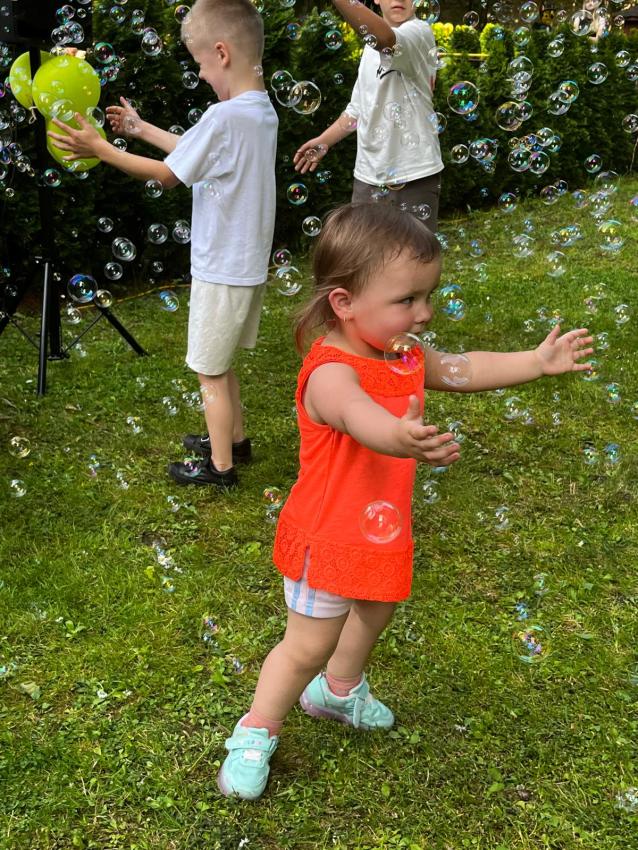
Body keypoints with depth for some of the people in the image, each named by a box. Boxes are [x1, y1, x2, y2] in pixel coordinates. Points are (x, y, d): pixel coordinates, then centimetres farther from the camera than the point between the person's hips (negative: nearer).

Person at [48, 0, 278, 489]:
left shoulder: (224, 117, -24)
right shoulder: (263, 111, 4)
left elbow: (167, 175, -14)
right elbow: (195, 151, 15)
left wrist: (100, 149, -6)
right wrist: (140, 128, 21)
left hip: (221, 271, -9)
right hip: (248, 264, 9)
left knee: (210, 372, 7)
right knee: (220, 365, 24)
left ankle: (220, 466, 20)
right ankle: (235, 439, 38)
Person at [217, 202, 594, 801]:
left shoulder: (403, 355, -4)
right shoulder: (329, 372, -33)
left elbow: (460, 369, 14)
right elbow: (357, 414, -56)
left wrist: (537, 361, 13)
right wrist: (398, 437, -77)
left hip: (381, 533, 9)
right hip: (327, 538, -8)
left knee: (375, 611, 29)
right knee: (310, 645, 4)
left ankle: (339, 691, 57)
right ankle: (255, 734, 29)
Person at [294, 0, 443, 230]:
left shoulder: (419, 32, -10)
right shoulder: (372, 47, 14)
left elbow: (385, 38, -34)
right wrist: (324, 141, 15)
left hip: (414, 176, -6)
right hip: (368, 176, 7)